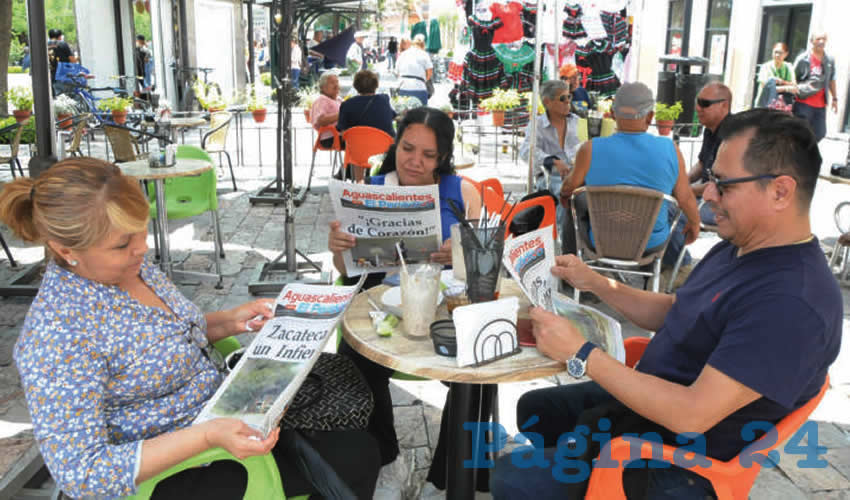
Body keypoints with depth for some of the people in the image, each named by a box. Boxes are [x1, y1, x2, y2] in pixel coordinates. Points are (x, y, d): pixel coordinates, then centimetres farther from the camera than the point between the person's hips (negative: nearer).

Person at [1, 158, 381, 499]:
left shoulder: (130, 266, -3)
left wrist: (228, 322, -3)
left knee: (360, 451, 5)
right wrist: (206, 437, -34)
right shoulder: (56, 334, -27)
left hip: (222, 425, 8)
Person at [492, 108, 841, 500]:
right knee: (535, 408, 21)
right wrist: (594, 282, 1)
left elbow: (692, 415, -34)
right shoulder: (737, 248, 1)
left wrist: (580, 354, -29)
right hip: (645, 401, 10)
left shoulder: (792, 301, -32)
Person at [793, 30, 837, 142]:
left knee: (819, 134, 4)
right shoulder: (803, 59, -6)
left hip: (820, 105, 5)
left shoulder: (830, 60, 8)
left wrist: (834, 98, 18)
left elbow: (831, 80, 18)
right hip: (803, 104, -5)